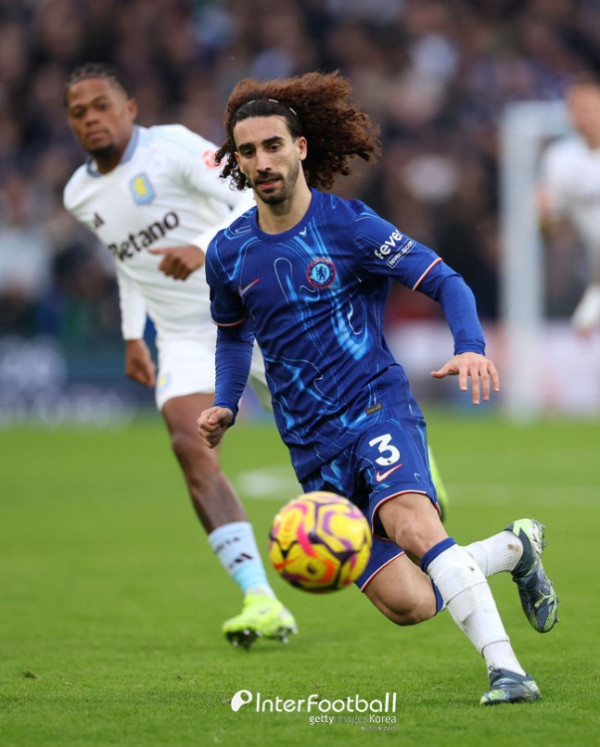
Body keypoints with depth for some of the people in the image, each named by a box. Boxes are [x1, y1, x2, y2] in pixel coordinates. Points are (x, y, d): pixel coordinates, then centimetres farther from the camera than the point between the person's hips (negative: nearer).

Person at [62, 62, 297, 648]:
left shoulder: (171, 147, -12)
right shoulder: (80, 197, 7)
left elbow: (253, 200, -21)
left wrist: (204, 246, -36)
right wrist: (132, 335, 23)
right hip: (185, 340, 4)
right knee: (190, 446, -20)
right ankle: (262, 603, -28)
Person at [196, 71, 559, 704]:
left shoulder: (347, 225, -7)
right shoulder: (228, 254, 6)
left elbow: (445, 282, -5)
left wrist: (471, 347, -24)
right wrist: (225, 404, 9)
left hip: (376, 406, -4)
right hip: (313, 446, 4)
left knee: (410, 524, -36)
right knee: (408, 604, -6)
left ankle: (505, 668, -36)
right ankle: (512, 547, 23)